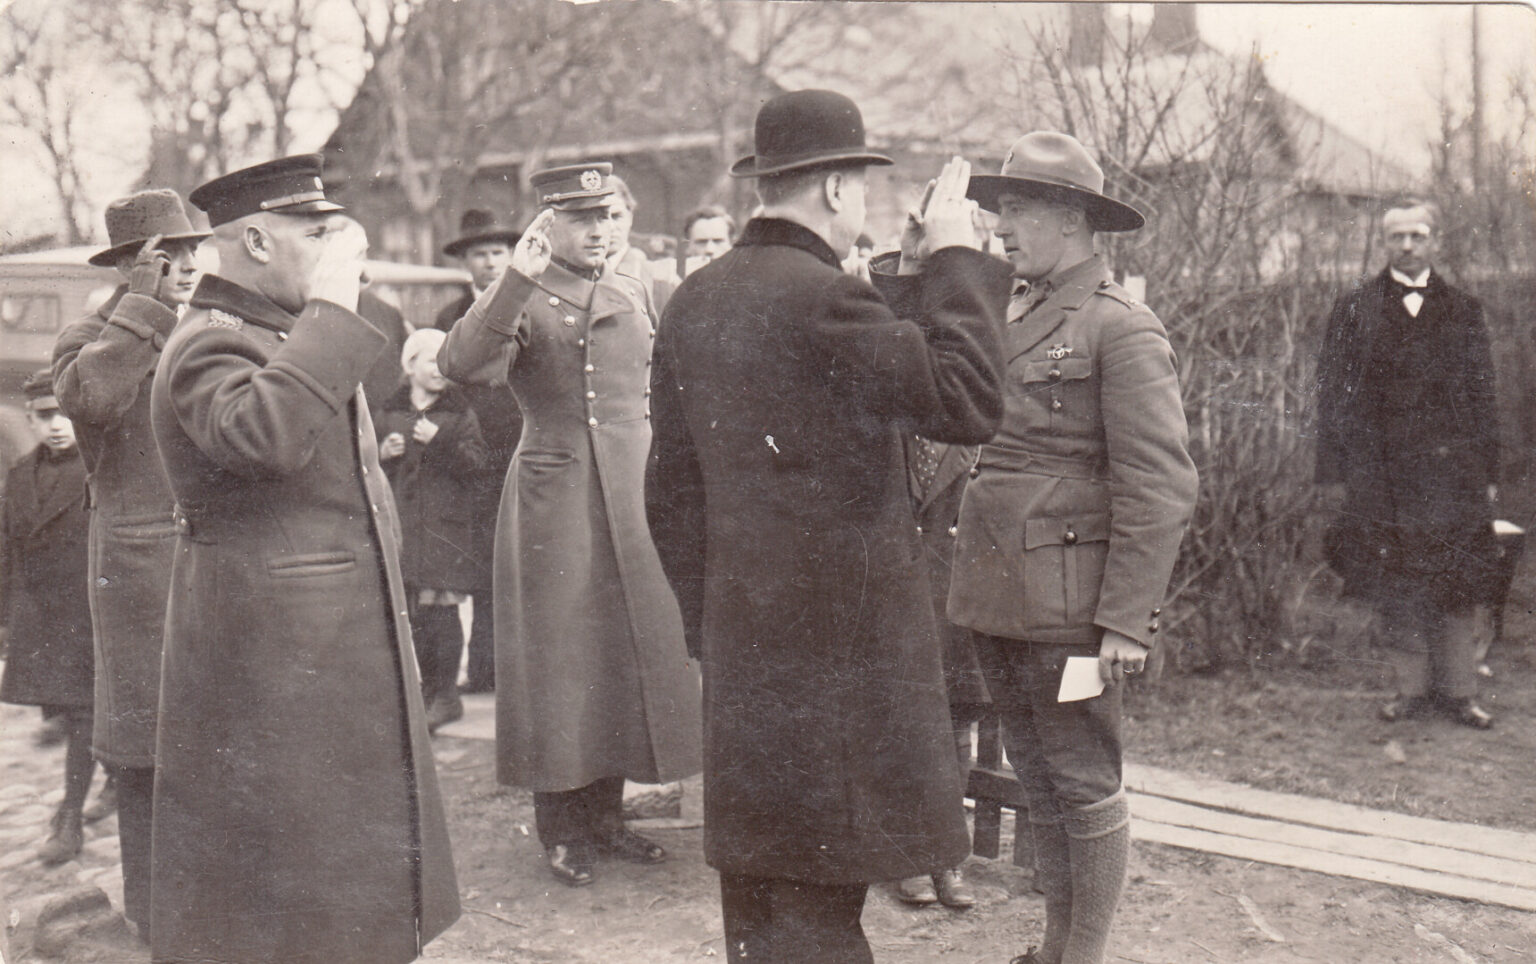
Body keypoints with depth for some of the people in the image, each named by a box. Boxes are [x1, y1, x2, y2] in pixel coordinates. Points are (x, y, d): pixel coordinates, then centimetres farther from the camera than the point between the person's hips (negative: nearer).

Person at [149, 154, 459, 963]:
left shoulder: (292, 339, 16)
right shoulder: (209, 344, -15)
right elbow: (263, 434, -39)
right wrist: (330, 307, -30)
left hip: (335, 652, 10)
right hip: (266, 662, -10)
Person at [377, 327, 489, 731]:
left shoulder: (461, 413, 6)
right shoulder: (389, 412, 13)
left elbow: (476, 463, -5)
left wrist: (439, 441, -16)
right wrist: (382, 453, -1)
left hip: (444, 524, -3)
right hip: (400, 522, 3)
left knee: (440, 606, -7)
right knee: (410, 609, 5)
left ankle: (446, 694, 0)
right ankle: (424, 688, 18)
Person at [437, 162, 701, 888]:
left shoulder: (632, 294, 14)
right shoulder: (523, 301, -6)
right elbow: (460, 364, -25)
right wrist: (516, 279, -31)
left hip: (632, 502, 6)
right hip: (554, 502, -6)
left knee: (628, 655, 10)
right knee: (559, 662, 0)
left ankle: (607, 813, 24)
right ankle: (563, 829, 13)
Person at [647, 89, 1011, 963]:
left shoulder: (694, 302, 9)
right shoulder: (823, 298, -17)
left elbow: (673, 488, 14)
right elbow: (971, 401, -19)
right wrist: (956, 262, -8)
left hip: (739, 638, 9)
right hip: (838, 636, -8)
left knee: (756, 877, 18)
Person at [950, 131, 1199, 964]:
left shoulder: (1122, 327, -10)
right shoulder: (1011, 315, 14)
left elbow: (1161, 489, -14)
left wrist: (1126, 619, -18)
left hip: (1065, 605, -8)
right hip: (998, 598, 8)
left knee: (1084, 787, 3)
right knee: (1038, 783, 17)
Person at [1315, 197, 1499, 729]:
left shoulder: (1463, 311, 10)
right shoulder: (1354, 309, 6)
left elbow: (1483, 396, 10)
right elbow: (1333, 395, 3)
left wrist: (1488, 473, 4)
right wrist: (1333, 473, -3)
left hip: (1451, 470, 1)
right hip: (1380, 474, 0)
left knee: (1457, 586, 1)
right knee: (1395, 587, 3)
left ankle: (1459, 691, 12)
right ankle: (1413, 689, 15)